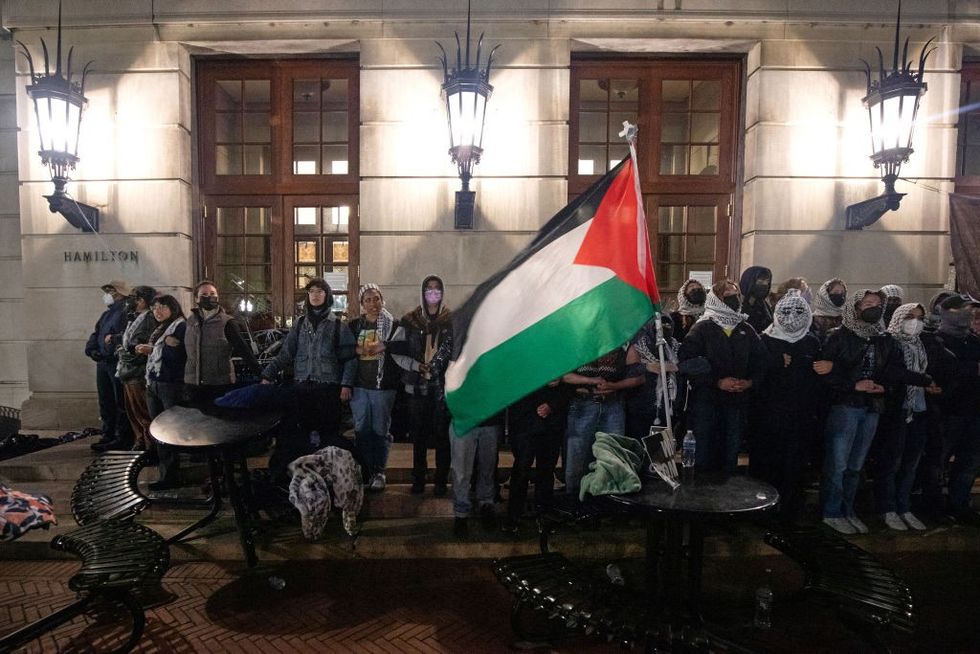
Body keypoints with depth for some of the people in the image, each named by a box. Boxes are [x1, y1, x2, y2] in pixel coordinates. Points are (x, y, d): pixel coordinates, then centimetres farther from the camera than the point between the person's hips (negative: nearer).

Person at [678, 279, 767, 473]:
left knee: (731, 454, 13)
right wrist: (717, 382, -16)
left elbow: (760, 362, 12)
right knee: (704, 455, 2)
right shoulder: (702, 328, -4)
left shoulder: (747, 330, 10)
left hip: (738, 402, 4)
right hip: (706, 400, -4)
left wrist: (750, 381, -7)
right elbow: (687, 362, -13)